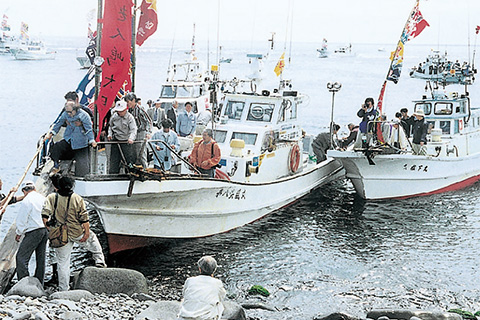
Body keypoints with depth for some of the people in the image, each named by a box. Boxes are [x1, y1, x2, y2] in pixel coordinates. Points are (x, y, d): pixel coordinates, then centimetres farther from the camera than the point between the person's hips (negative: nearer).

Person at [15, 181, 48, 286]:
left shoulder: (27, 201, -10)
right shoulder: (43, 198, 12)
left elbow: (21, 219, -8)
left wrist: (18, 233, 4)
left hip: (33, 232, -8)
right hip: (45, 230, 8)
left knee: (21, 257, -6)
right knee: (41, 259, 11)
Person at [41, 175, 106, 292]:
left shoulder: (51, 198, -5)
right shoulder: (77, 199, -5)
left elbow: (45, 215, -15)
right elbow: (84, 218, -7)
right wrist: (87, 232, -1)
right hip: (77, 233, 0)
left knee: (63, 263, 7)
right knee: (92, 238, 31)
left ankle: (63, 290, 9)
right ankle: (99, 261, 27)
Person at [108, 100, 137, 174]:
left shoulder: (130, 117, -11)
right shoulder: (114, 117, 2)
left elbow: (133, 129, -17)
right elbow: (110, 126, 20)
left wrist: (131, 138, -33)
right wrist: (110, 134, 4)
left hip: (126, 141, -4)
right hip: (115, 140, 4)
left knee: (130, 159, -4)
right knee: (114, 159, 8)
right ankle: (112, 174, 16)